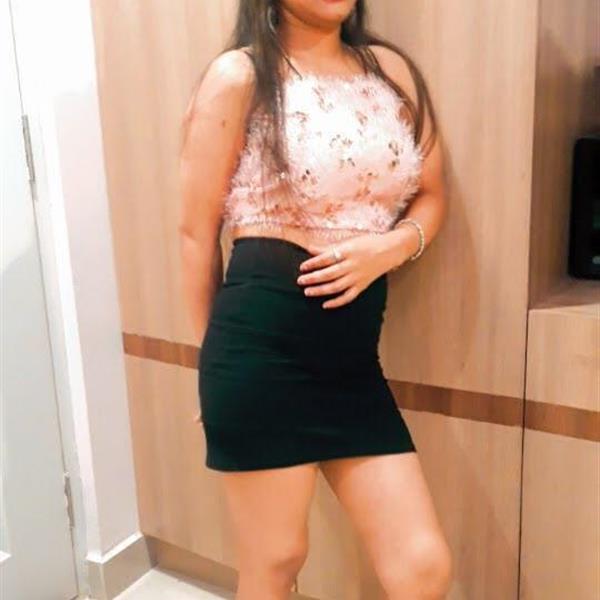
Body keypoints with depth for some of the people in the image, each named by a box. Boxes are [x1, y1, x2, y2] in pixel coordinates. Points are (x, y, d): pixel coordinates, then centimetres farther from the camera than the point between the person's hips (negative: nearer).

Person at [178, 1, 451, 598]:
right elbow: (197, 230, -2)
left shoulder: (392, 68, 12)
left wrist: (390, 247, -7)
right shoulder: (238, 77, -4)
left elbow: (431, 196, 15)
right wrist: (218, 354, 6)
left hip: (352, 349, 5)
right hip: (263, 341, -5)